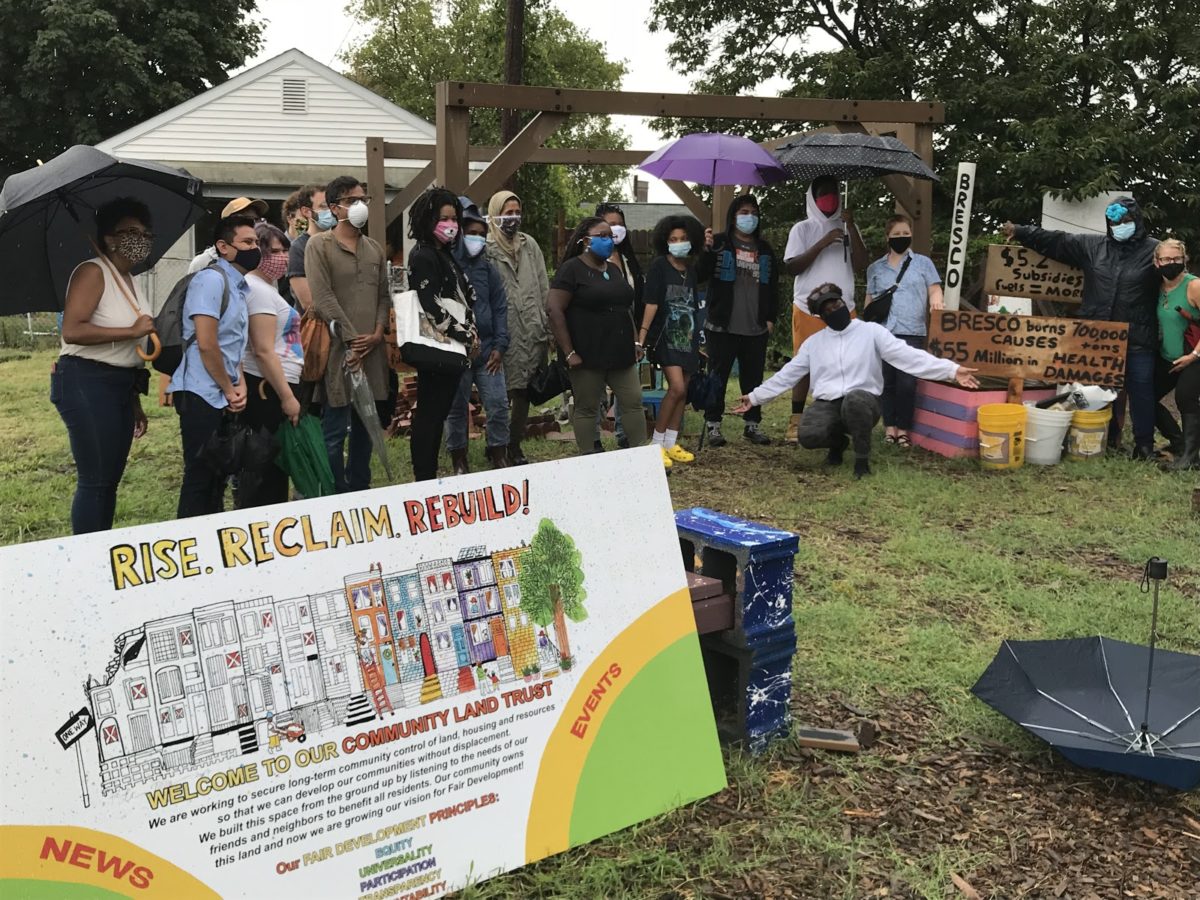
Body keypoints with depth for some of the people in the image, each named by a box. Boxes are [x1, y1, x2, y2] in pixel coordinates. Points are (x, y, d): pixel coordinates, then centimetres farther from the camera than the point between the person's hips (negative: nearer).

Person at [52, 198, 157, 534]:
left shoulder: (129, 281, 17)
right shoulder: (93, 272, -10)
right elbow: (72, 330, -22)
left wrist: (135, 403, 20)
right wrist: (132, 331, -18)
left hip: (118, 386, 9)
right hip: (86, 383, -9)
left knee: (110, 480, 12)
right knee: (95, 481, -7)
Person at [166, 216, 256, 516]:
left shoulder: (238, 286, 16)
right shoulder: (212, 279, -13)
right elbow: (206, 344, -20)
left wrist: (240, 386, 4)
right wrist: (229, 389, -10)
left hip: (223, 397, 9)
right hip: (202, 394, -9)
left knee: (217, 477, 15)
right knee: (200, 477, -5)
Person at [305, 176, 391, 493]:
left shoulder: (374, 248, 17)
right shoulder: (319, 245, -2)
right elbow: (323, 298, -10)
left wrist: (377, 334, -1)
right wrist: (351, 341, -13)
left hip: (371, 349, 6)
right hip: (338, 348, -6)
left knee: (365, 424, 11)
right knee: (335, 428, -4)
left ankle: (359, 488, 21)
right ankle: (336, 493, 4)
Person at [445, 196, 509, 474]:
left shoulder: (488, 270, 10)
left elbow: (500, 309, 9)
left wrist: (499, 346, 0)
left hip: (487, 350, 3)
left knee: (498, 405, 1)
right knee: (456, 408, 6)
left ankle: (499, 459, 15)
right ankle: (460, 464, 18)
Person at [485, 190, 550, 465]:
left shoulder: (530, 245, 13)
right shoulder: (486, 249, -5)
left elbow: (543, 287, 13)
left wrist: (546, 326, 8)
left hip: (531, 332, 5)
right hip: (503, 334, -5)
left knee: (524, 391, 10)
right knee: (501, 393, 0)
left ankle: (515, 445, 21)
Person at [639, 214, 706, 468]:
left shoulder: (691, 269, 10)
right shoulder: (659, 266, -8)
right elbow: (651, 302, -15)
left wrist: (696, 338, 17)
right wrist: (642, 336, -22)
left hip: (687, 336, 6)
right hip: (665, 335, -6)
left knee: (682, 391, 6)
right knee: (677, 388, -16)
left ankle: (671, 443, 15)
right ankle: (656, 444, -6)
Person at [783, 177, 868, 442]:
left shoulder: (848, 228, 12)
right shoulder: (802, 229, 3)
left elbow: (861, 265, 0)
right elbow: (792, 267, -8)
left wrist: (852, 228, -9)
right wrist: (823, 243, -16)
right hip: (809, 308, -2)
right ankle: (796, 421, 4)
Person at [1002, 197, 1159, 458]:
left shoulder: (1154, 250, -1)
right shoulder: (1092, 245, 8)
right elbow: (1056, 241, 8)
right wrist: (1021, 232, 5)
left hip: (1137, 339, -3)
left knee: (1140, 391, 2)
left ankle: (1144, 444, 13)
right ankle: (1107, 439, 25)